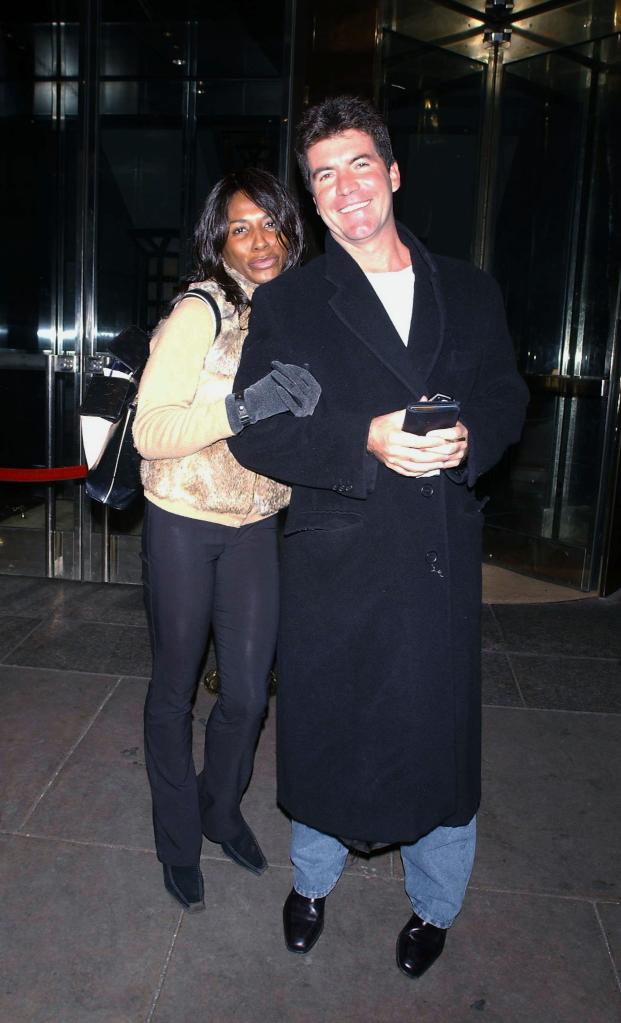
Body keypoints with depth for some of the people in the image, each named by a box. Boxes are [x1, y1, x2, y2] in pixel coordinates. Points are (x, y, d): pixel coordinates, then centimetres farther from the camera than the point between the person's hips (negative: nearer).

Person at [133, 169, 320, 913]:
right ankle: (178, 842, 33)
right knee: (175, 689, 10)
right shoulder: (200, 311, -15)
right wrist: (243, 408, -34)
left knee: (248, 693, 9)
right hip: (182, 523, -4)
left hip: (256, 527, 5)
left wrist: (309, 405, -4)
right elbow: (149, 430, -23)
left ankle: (222, 811, 38)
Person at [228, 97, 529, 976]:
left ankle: (434, 906, 40)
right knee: (323, 728, 13)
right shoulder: (285, 304, 2)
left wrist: (469, 439, -11)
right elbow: (255, 433, -5)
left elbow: (506, 398, 13)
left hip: (443, 559, 2)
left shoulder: (468, 292, 10)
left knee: (441, 732, 12)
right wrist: (367, 442, -19)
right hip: (336, 561, -1)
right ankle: (312, 882, 44)